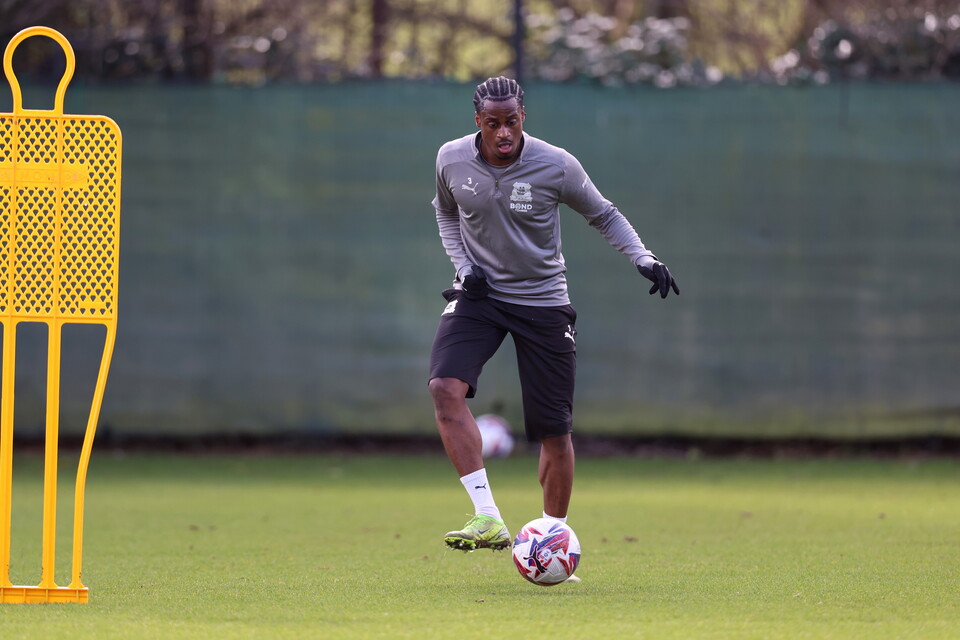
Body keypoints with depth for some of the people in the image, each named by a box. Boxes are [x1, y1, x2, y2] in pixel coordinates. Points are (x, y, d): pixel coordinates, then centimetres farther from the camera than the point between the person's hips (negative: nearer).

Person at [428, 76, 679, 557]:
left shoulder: (556, 165, -13)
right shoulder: (451, 160, -6)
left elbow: (603, 215, 3)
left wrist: (643, 258, -11)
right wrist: (462, 264, -1)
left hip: (543, 301, -1)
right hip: (478, 296, 1)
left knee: (555, 431, -1)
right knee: (445, 387, -26)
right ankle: (488, 519, -27)